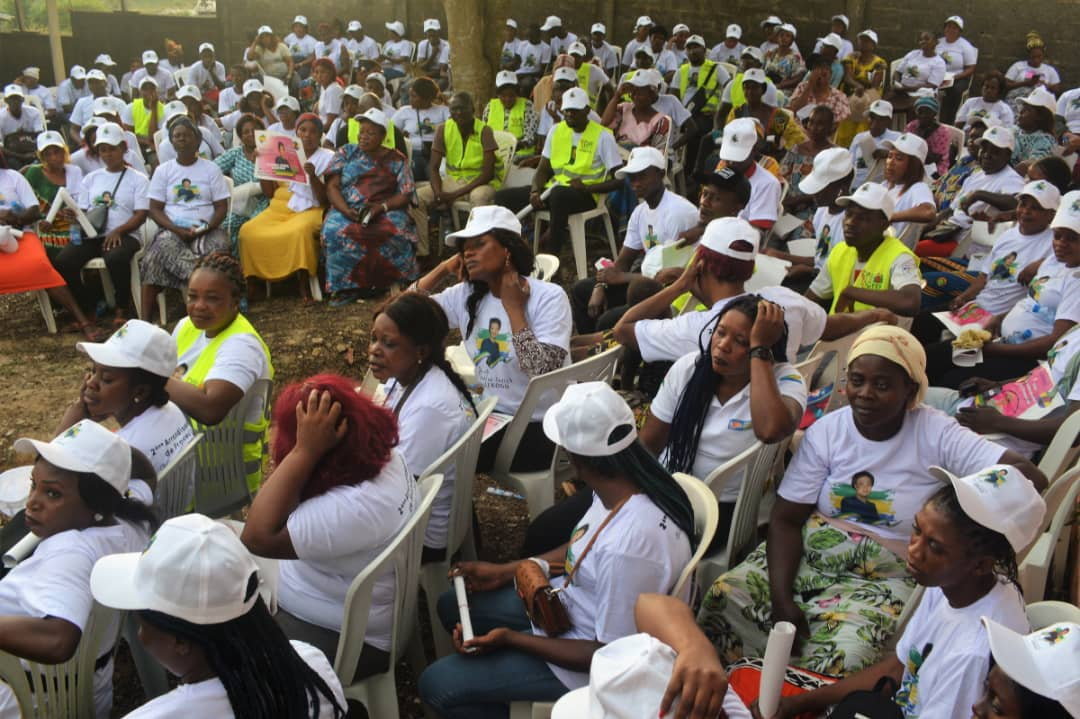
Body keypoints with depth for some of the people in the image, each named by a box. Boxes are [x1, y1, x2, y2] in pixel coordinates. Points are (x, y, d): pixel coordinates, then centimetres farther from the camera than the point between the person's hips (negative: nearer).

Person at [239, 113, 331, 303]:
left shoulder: (327, 157, 6)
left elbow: (324, 199, -3)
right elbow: (269, 193, 15)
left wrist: (312, 175, -18)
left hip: (308, 209, -4)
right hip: (278, 208, 4)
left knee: (299, 231, -39)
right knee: (248, 230, -23)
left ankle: (304, 289, -32)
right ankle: (251, 285, -15)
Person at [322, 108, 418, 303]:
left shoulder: (396, 160, 10)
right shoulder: (346, 153, 13)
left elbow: (404, 196, 3)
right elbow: (332, 187, 4)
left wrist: (381, 207, -16)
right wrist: (346, 210, -15)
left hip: (385, 212, -1)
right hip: (346, 211, 1)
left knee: (395, 232, -35)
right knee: (336, 232, -33)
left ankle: (384, 283, -19)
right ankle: (347, 286, -22)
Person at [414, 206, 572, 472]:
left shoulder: (548, 297, -15)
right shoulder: (466, 296, 3)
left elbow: (543, 373, -25)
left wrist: (514, 308, -19)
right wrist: (444, 268, -4)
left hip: (540, 425, -6)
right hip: (492, 414, 6)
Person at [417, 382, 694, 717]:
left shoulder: (628, 547, -41)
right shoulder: (630, 480, -15)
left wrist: (509, 638, -21)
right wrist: (506, 571, 8)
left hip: (587, 654, -8)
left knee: (436, 684, -5)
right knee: (452, 606, 18)